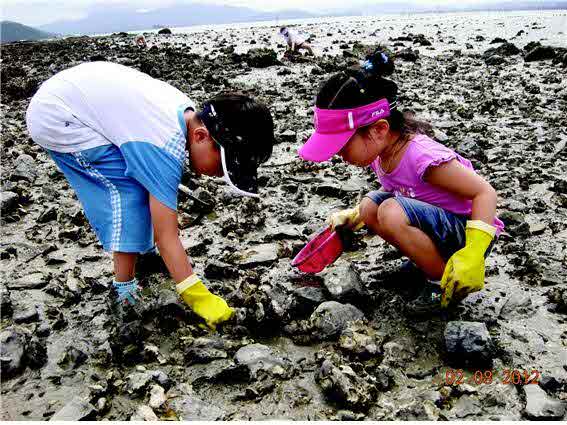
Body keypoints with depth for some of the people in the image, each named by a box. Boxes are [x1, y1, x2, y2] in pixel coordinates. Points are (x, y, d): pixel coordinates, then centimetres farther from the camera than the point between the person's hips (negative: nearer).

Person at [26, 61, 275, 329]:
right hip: (54, 121, -9)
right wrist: (200, 300, -22)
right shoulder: (165, 150, -31)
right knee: (129, 190, -16)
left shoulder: (187, 112, -6)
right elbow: (166, 239, -27)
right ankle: (126, 285, -6)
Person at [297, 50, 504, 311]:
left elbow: (485, 193, -26)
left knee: (391, 213, -29)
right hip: (442, 229, 8)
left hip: (468, 231, -8)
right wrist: (353, 216, 8)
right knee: (370, 206, -3)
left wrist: (473, 255, -36)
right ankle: (428, 262, 6)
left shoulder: (422, 157, -30)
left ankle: (448, 281, -10)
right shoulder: (379, 151, -4)